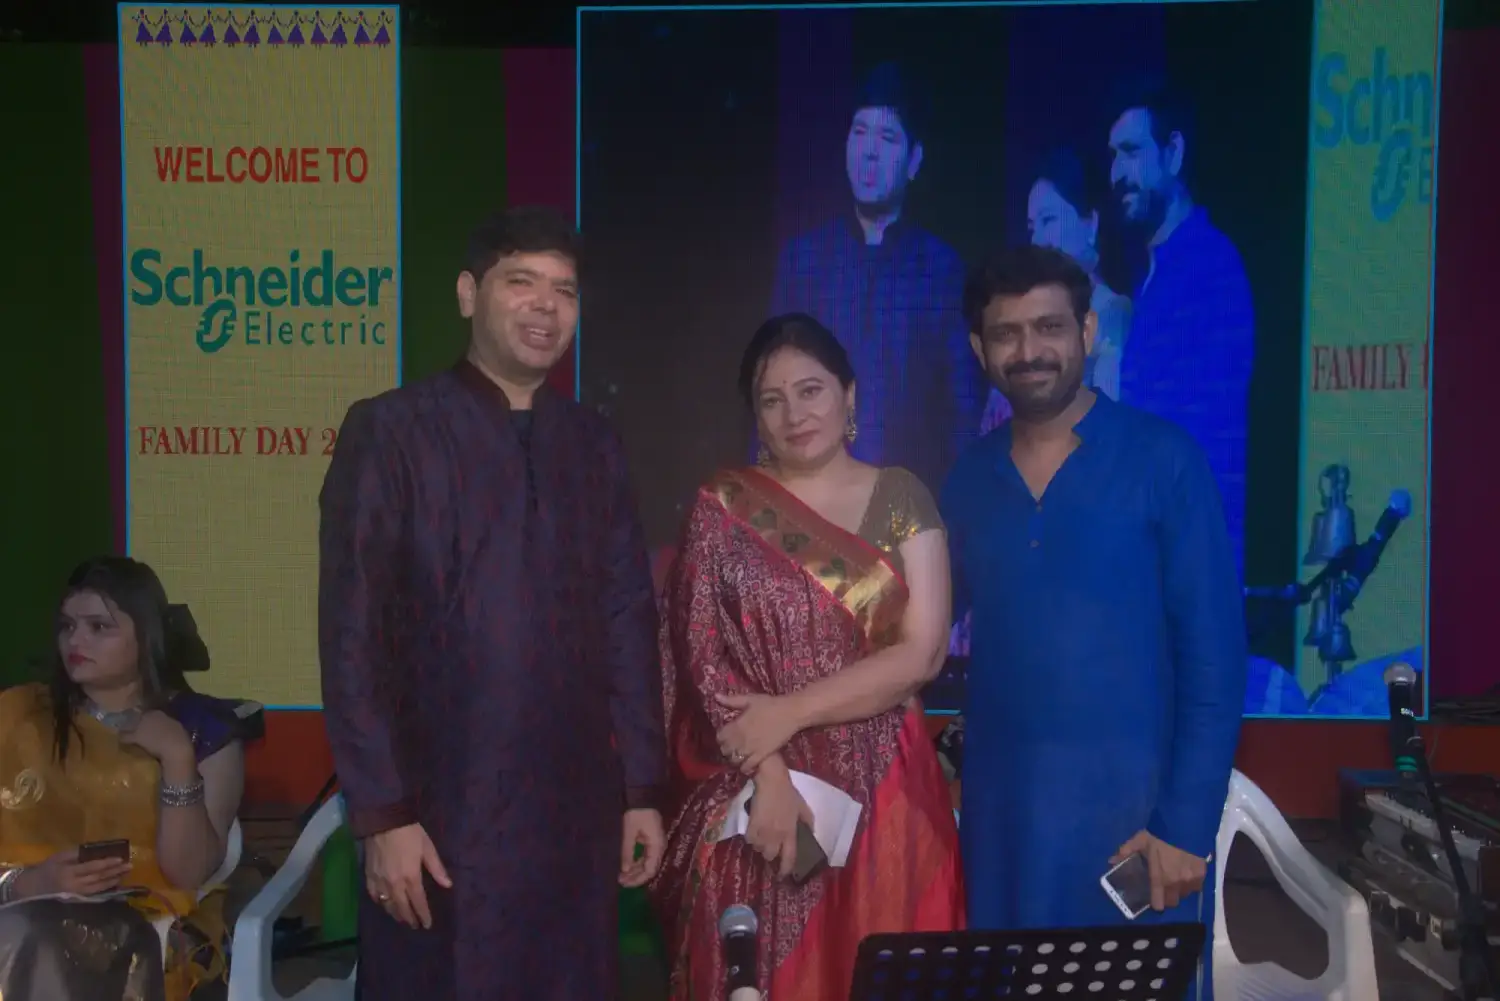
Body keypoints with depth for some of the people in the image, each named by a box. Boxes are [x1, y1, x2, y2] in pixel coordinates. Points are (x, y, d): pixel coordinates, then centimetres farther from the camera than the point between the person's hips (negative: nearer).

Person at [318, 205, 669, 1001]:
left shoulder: (594, 447, 8)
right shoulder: (390, 432, -5)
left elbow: (629, 622, 9)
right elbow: (351, 635, -8)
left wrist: (642, 788, 7)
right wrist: (381, 814, -11)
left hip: (576, 813, 4)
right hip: (440, 815, -4)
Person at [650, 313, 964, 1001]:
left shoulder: (901, 498, 2)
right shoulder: (724, 506, 1)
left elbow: (922, 653, -5)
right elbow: (701, 657, -3)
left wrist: (790, 711, -13)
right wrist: (768, 775, -13)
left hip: (882, 794, 1)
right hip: (756, 793, 0)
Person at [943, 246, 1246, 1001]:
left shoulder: (1164, 461, -6)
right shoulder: (969, 480, 6)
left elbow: (1213, 654, -8)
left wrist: (1187, 821, -12)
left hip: (1134, 805, -3)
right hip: (999, 811, 4)